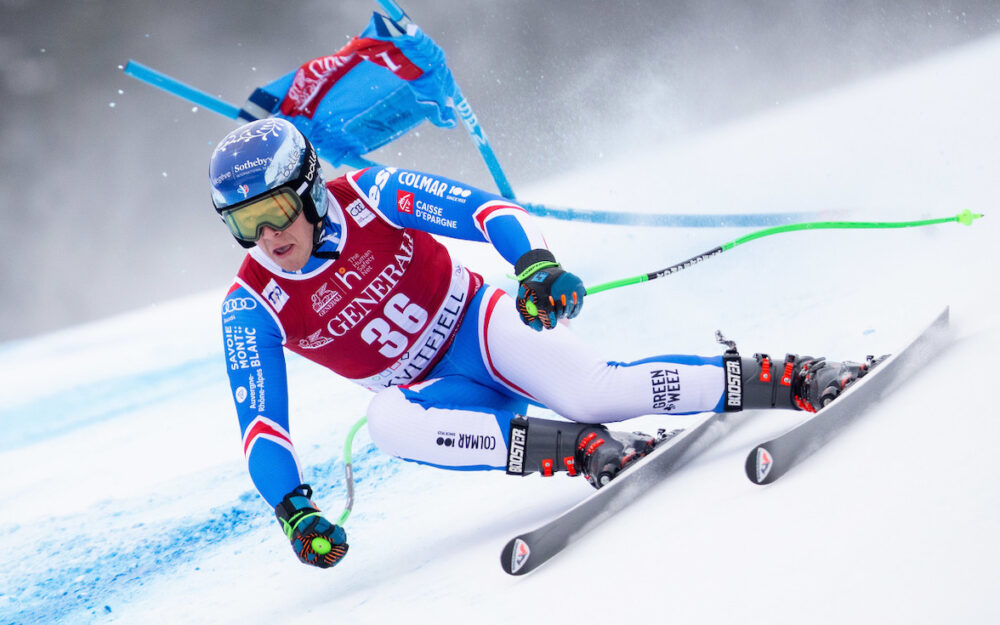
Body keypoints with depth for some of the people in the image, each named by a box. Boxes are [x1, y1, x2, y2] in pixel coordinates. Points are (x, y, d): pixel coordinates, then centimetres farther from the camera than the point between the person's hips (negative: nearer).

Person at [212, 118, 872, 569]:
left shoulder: (367, 197, -15)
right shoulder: (253, 307, -10)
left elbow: (488, 210, -18)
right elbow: (261, 423, -10)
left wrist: (537, 264, -38)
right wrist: (292, 508, -25)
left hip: (483, 327, -2)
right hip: (436, 393, 2)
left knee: (591, 391, -31)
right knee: (387, 421, -33)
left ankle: (789, 378, -24)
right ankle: (580, 449, -34)